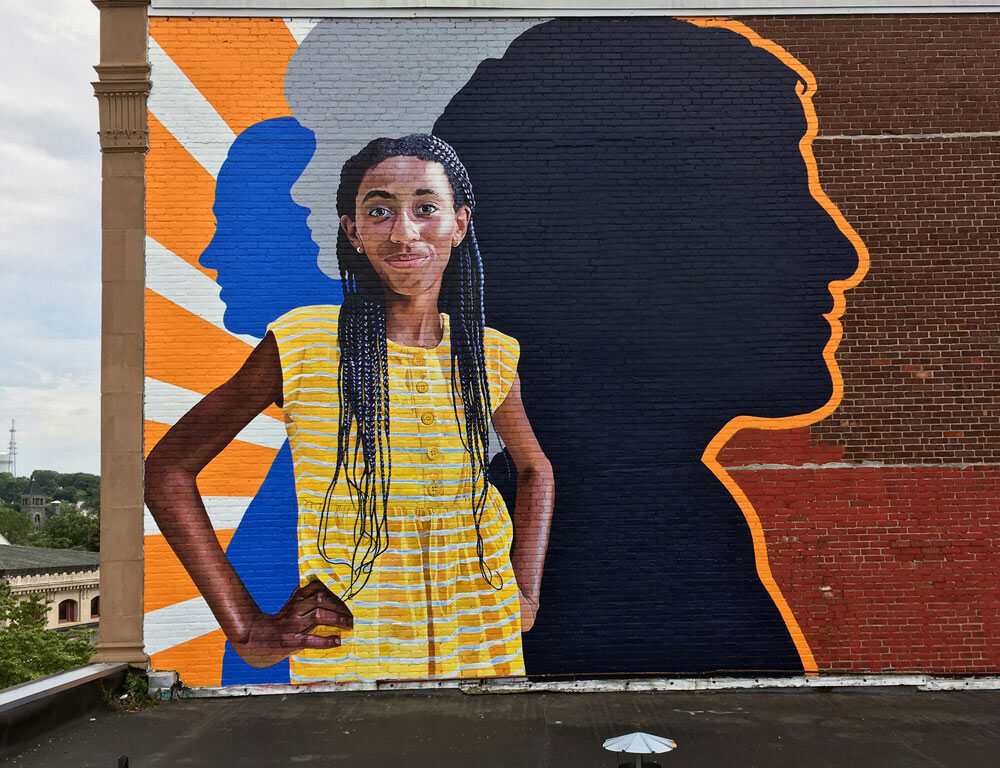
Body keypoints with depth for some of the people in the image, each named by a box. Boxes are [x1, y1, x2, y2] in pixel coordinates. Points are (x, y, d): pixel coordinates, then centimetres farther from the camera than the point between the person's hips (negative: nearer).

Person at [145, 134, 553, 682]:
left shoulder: (491, 356, -3)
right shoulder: (301, 343, -13)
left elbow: (533, 470, 15)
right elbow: (167, 470, -7)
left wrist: (525, 595, 4)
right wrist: (247, 630, -10)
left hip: (482, 649, 3)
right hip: (344, 652, -3)